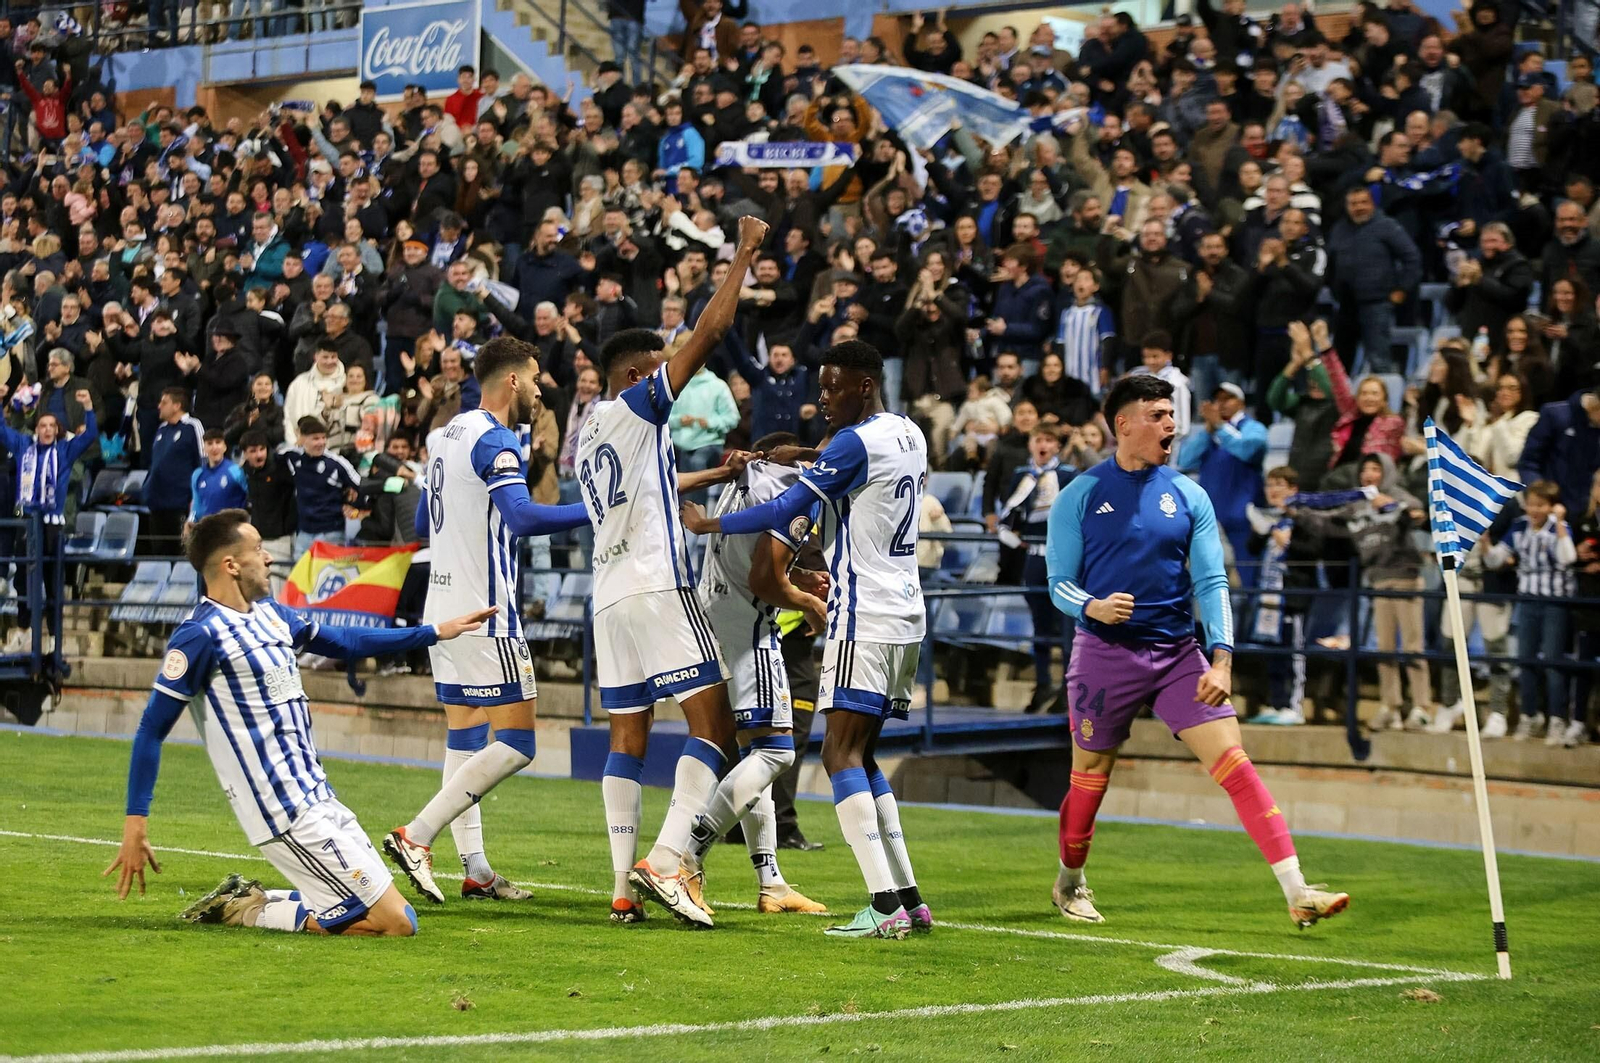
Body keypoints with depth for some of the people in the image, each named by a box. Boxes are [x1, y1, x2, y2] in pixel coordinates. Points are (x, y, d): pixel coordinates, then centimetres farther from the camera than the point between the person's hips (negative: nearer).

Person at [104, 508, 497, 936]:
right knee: (394, 924, -11)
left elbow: (342, 641, 28)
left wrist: (435, 632, 29)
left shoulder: (269, 613, 13)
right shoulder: (201, 635, -13)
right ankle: (244, 911, -3)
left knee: (396, 916, 11)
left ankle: (242, 902, 11)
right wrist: (135, 824, -16)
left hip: (319, 800, 9)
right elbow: (152, 730, -12)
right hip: (286, 816, -9)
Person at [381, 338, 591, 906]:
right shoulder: (494, 441, -13)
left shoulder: (447, 434, 15)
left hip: (443, 610, 10)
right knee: (515, 744, -8)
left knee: (466, 740, 11)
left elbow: (423, 525, 26)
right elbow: (522, 517, -30)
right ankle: (416, 837, -13)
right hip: (485, 614, -10)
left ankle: (475, 869, 10)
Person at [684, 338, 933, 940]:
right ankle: (908, 897, 9)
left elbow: (783, 512, -12)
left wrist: (709, 525, -1)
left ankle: (884, 907, -20)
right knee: (861, 756, 14)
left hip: (865, 619, -9)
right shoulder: (909, 435, 13)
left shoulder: (856, 443, -13)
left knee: (842, 754, -11)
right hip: (906, 615, 9)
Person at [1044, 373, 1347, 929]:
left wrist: (1221, 657, -11)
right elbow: (1060, 582, 1)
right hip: (1105, 653, -2)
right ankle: (1070, 883, 35)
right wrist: (1092, 607, -22)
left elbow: (1212, 582, 2)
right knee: (1089, 779, 8)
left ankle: (1297, 893, -15)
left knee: (1235, 764, -10)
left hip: (1178, 653, 2)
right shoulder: (1079, 497, -1)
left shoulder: (1188, 496, 5)